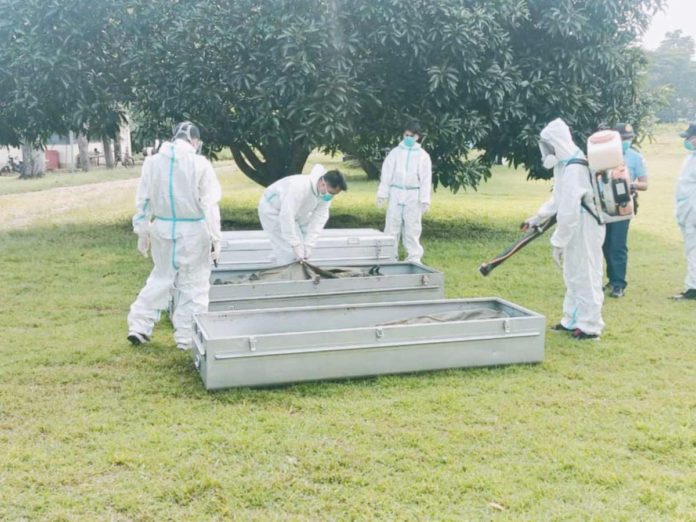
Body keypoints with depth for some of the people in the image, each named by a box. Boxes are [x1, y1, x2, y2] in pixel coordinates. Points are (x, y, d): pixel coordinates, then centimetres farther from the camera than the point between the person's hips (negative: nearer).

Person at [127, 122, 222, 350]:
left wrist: (142, 231, 16)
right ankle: (186, 337, 10)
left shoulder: (152, 162, 2)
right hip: (193, 231, -4)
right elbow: (210, 204, -10)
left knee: (161, 277, 21)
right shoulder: (200, 164, -10)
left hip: (162, 229, 4)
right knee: (194, 285, 6)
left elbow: (143, 201, 7)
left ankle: (139, 326, 21)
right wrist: (215, 237, -5)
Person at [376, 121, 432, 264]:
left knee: (412, 229, 2)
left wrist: (425, 200, -7)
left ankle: (414, 259, 9)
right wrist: (382, 194, -2)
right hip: (396, 194, 1)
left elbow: (426, 179, -1)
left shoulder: (423, 155, 2)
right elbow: (386, 174, 4)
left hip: (413, 196, -1)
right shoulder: (395, 152, 4)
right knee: (391, 228, 4)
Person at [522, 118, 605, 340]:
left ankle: (590, 326, 9)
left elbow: (569, 212, -26)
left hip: (584, 229, -10)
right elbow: (558, 199, 22)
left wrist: (558, 242, -22)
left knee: (586, 277, -1)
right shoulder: (564, 164, 10)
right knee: (573, 276, 18)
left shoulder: (573, 169, -23)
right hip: (576, 228, 10)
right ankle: (572, 321, 29)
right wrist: (538, 218, 24)